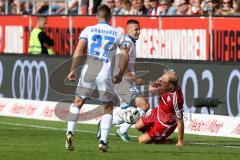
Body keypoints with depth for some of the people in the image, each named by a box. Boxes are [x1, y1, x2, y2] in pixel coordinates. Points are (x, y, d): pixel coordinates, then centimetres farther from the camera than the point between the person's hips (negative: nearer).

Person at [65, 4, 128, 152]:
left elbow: (78, 50, -2)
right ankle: (103, 141, 1)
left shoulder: (88, 30, 9)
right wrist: (120, 75, 15)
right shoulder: (118, 33, 10)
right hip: (106, 74, 0)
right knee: (108, 108, 12)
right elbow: (125, 56, 5)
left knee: (78, 103, 15)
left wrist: (73, 70, 2)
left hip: (88, 71, 0)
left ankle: (70, 133, -4)